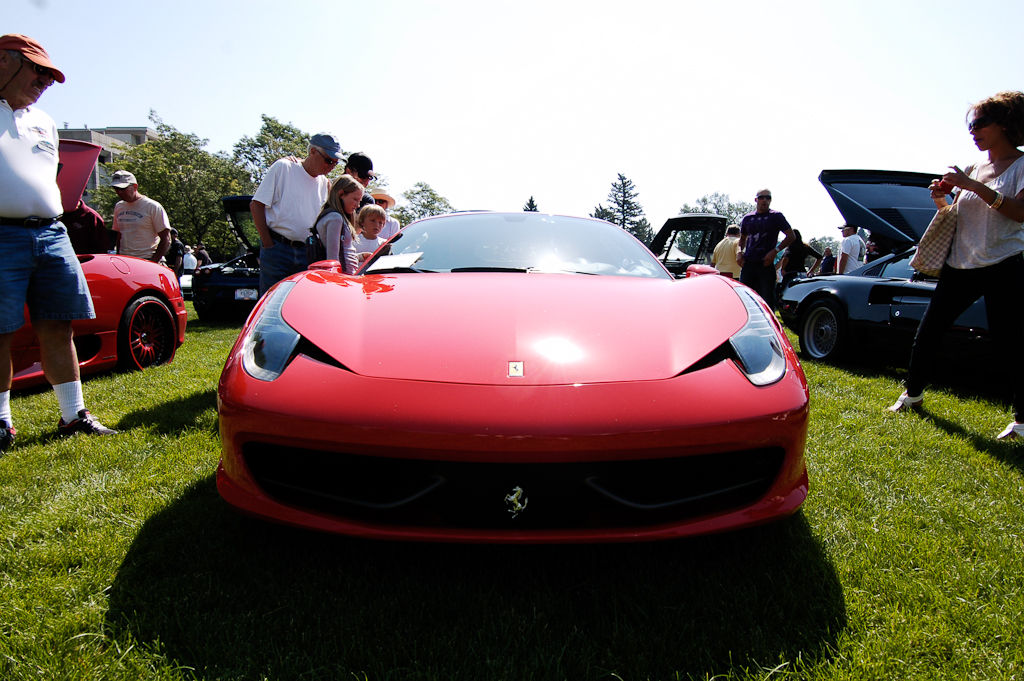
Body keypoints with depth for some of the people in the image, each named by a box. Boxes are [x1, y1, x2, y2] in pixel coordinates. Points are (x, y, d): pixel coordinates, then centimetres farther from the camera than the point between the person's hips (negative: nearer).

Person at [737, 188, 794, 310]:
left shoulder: (776, 216, 3)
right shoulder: (747, 218, 14)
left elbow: (791, 236, 1)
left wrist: (775, 251, -10)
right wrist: (740, 252, 8)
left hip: (766, 264, -4)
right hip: (747, 263, 4)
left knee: (767, 299, -3)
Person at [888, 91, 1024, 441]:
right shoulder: (973, 168, 15)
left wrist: (972, 186, -21)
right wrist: (941, 199, -1)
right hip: (960, 266, 6)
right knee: (926, 333, 7)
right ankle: (913, 393, 25)